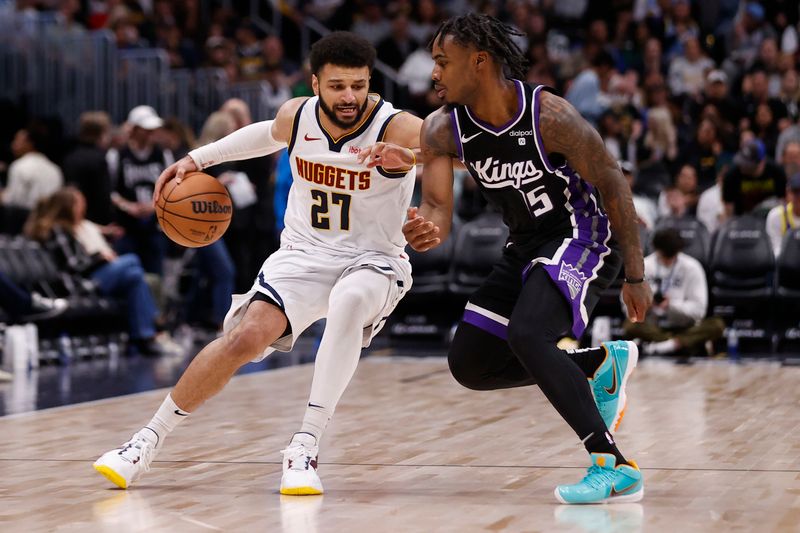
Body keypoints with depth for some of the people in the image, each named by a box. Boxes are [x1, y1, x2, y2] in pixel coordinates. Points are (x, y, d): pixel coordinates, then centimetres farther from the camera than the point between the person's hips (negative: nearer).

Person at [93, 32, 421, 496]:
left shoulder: (397, 130, -22)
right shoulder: (295, 117, -6)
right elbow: (268, 134, 19)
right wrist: (198, 158, 20)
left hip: (374, 261, -3)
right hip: (305, 253, 3)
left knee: (350, 302, -38)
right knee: (246, 336, -19)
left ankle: (306, 447, -30)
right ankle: (149, 440, -3)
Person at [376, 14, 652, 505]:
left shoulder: (548, 115, -25)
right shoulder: (443, 129, -10)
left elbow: (613, 183, -16)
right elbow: (437, 208, -14)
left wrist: (635, 276, -14)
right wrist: (425, 230, -41)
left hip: (581, 238, -8)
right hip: (526, 246, 8)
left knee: (527, 335, -31)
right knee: (469, 363, 6)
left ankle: (616, 469, -28)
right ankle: (603, 364, 19)